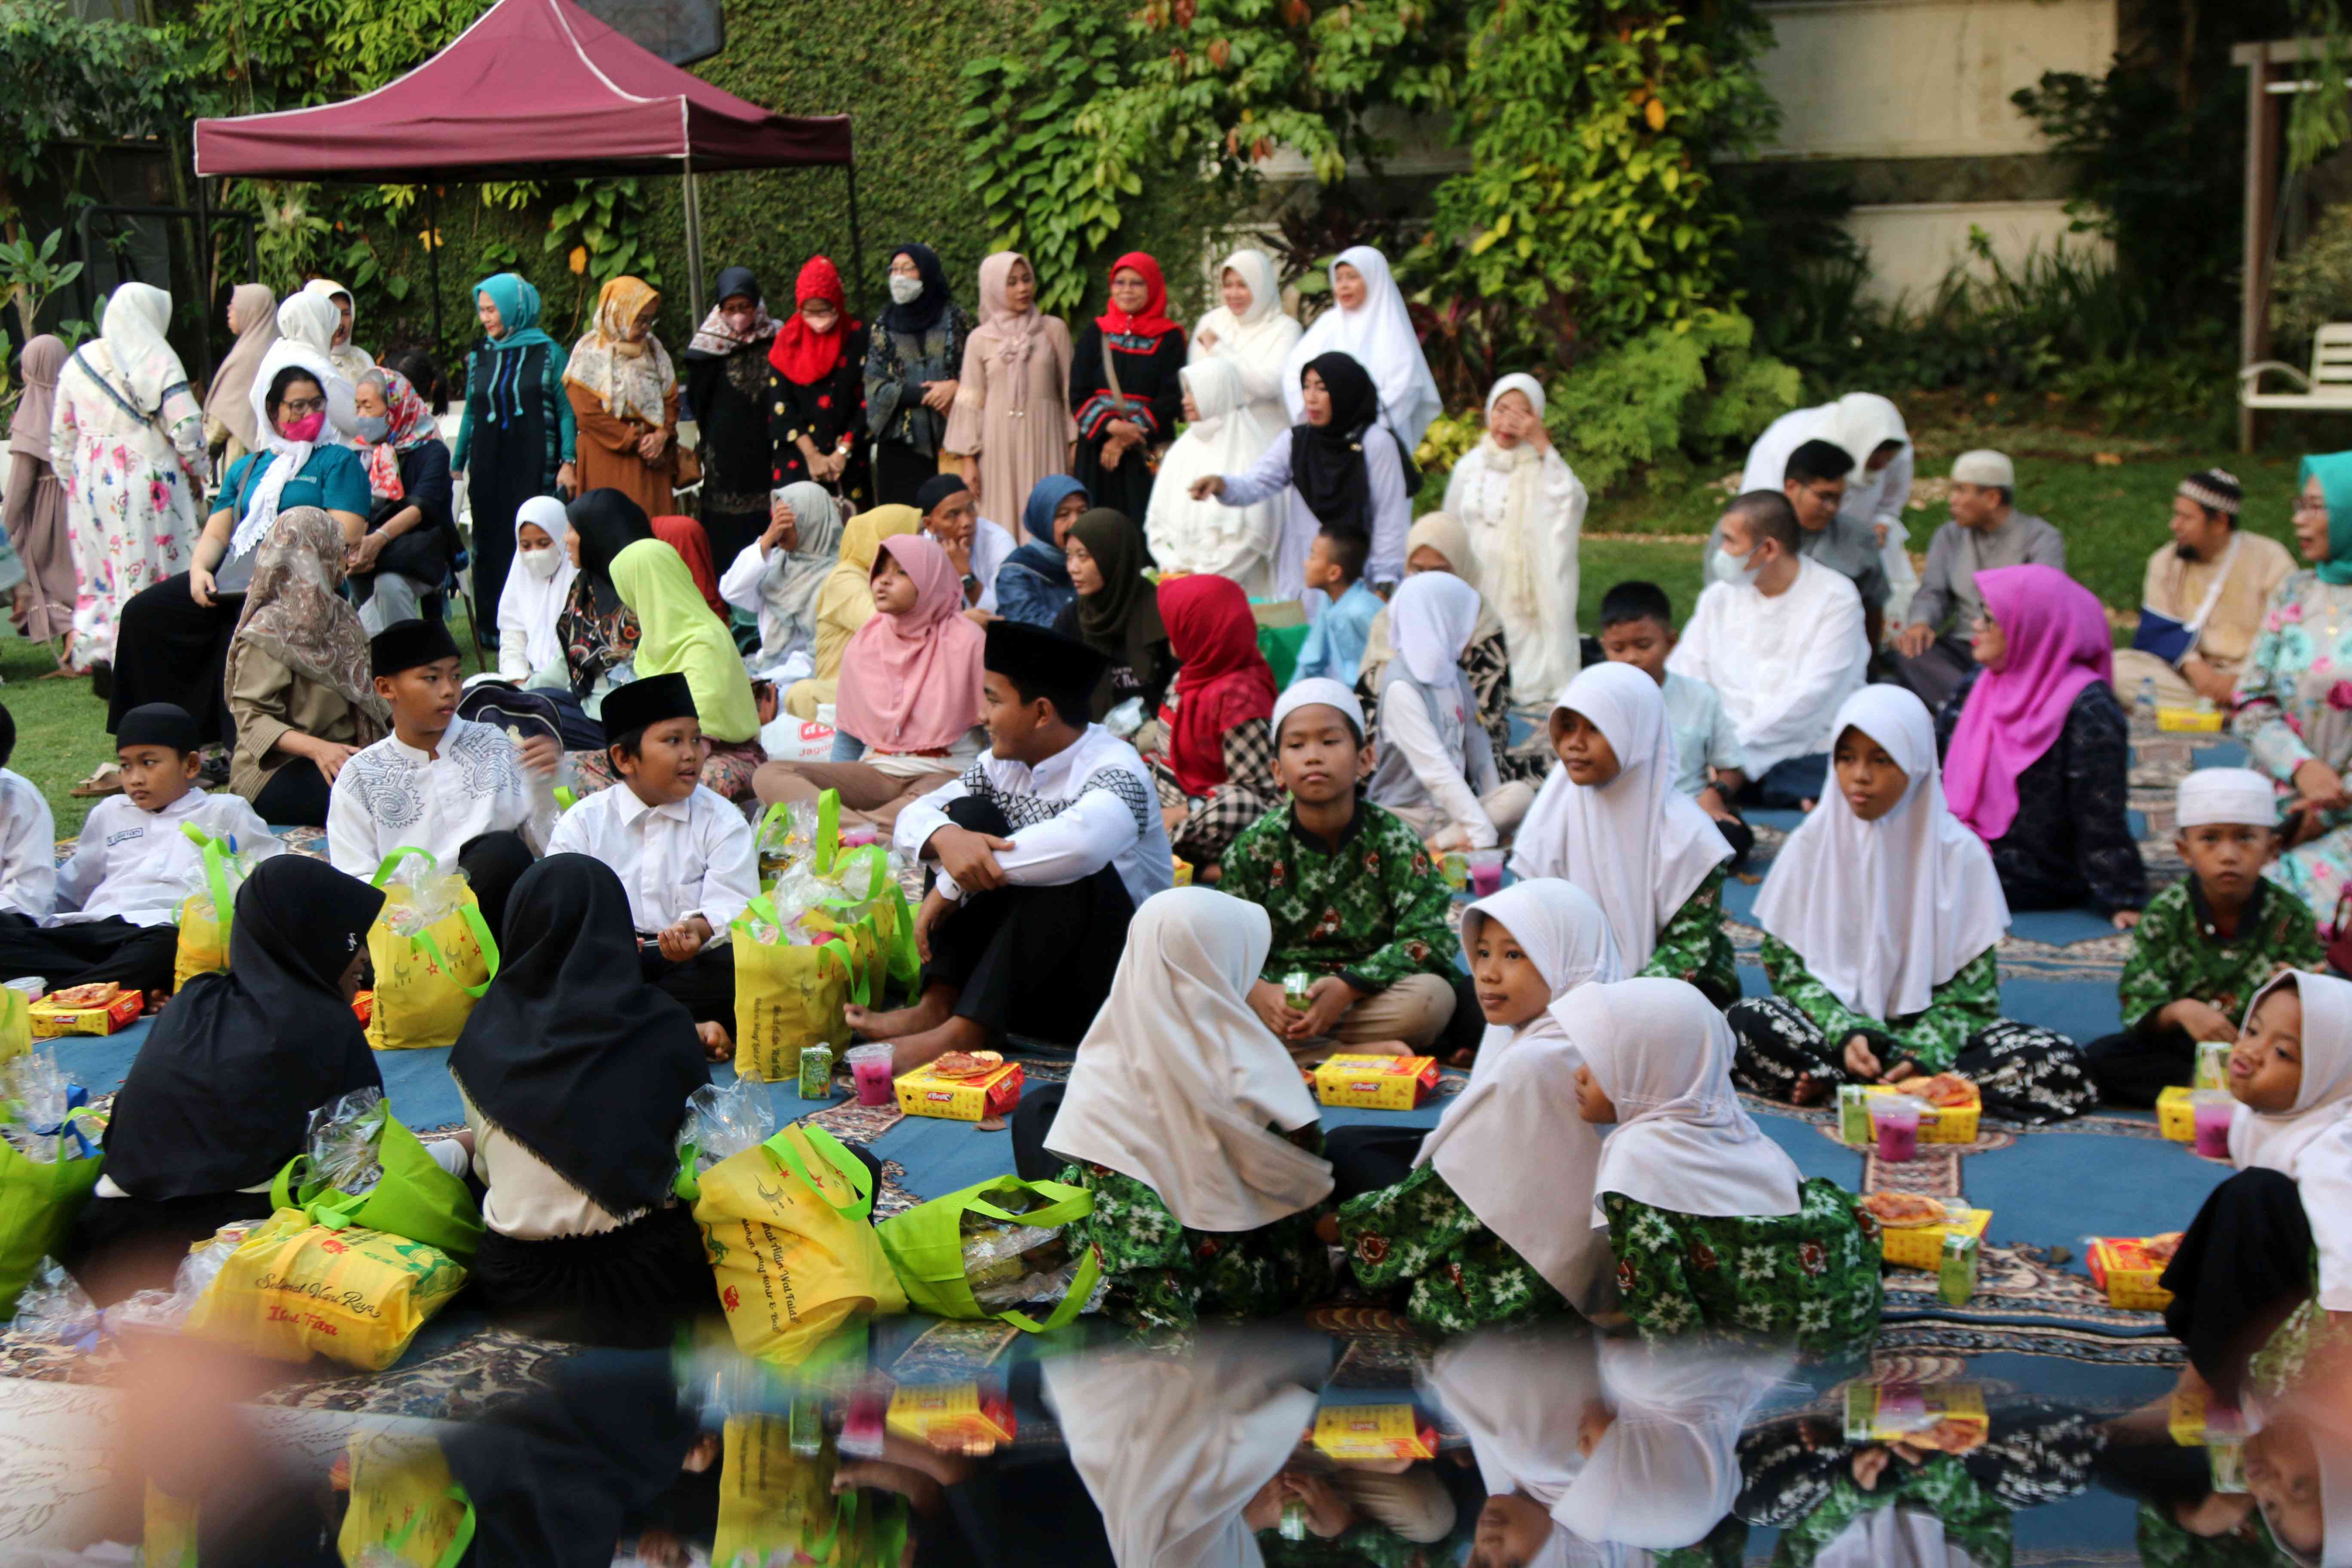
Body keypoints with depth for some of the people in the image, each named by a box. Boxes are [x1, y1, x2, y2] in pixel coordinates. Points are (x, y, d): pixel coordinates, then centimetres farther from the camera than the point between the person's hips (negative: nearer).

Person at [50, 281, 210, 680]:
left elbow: (61, 435, 12)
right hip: (149, 481, -5)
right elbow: (186, 426, -13)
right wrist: (197, 474, 2)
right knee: (146, 574, -1)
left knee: (98, 574, 13)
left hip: (90, 483, 5)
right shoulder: (157, 361, -8)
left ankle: (94, 652, 8)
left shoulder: (78, 362, 8)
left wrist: (72, 481, 21)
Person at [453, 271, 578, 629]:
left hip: (535, 466, -4)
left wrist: (569, 461, -9)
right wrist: (455, 465, 15)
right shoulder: (479, 357, 12)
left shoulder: (547, 353, 1)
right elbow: (470, 415, 18)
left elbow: (567, 410, 0)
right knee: (492, 545, 2)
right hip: (489, 469, 4)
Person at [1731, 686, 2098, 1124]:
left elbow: (1971, 986, -4)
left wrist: (1926, 1055, -24)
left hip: (1924, 1026, 1)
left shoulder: (1958, 852, -3)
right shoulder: (1812, 845, -1)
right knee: (1746, 1024, -32)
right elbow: (1788, 966, -3)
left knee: (2058, 1063, -27)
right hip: (1838, 1020, -1)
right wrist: (1846, 1034, -21)